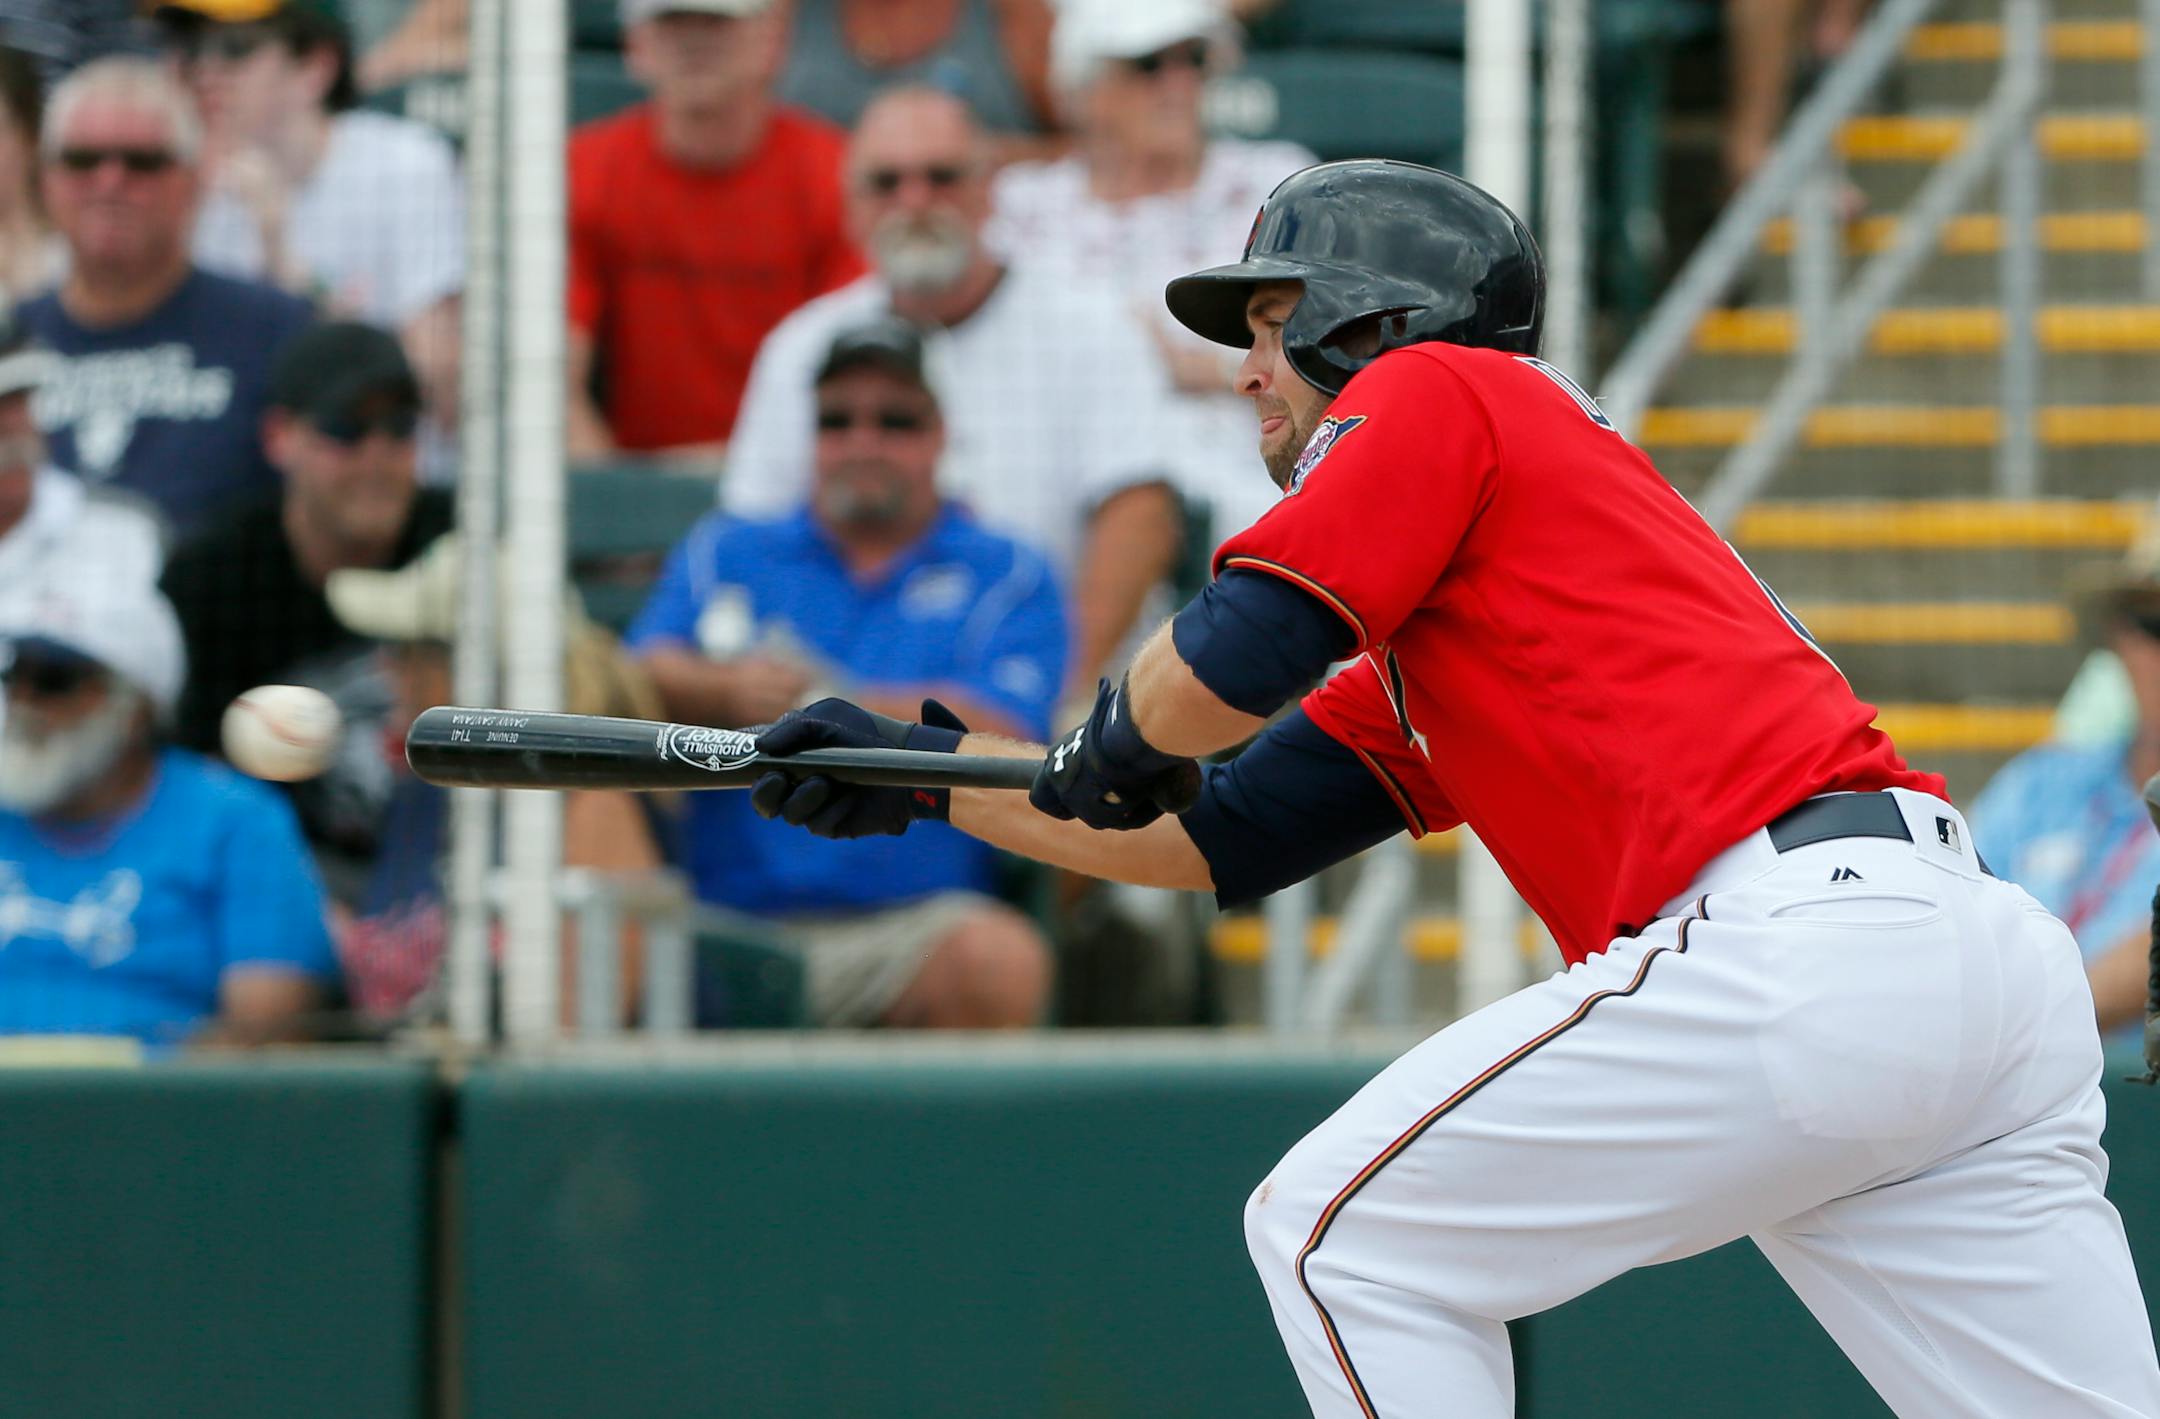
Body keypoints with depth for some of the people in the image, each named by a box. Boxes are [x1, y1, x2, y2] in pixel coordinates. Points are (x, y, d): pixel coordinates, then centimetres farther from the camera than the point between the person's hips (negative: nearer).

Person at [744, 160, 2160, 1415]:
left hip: (1789, 943, -9)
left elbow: (1230, 665, -5)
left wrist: (1100, 747, 17)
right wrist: (925, 774, 40)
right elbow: (1221, 834, 37)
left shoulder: (1432, 392, 7)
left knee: (1338, 1235, 5)